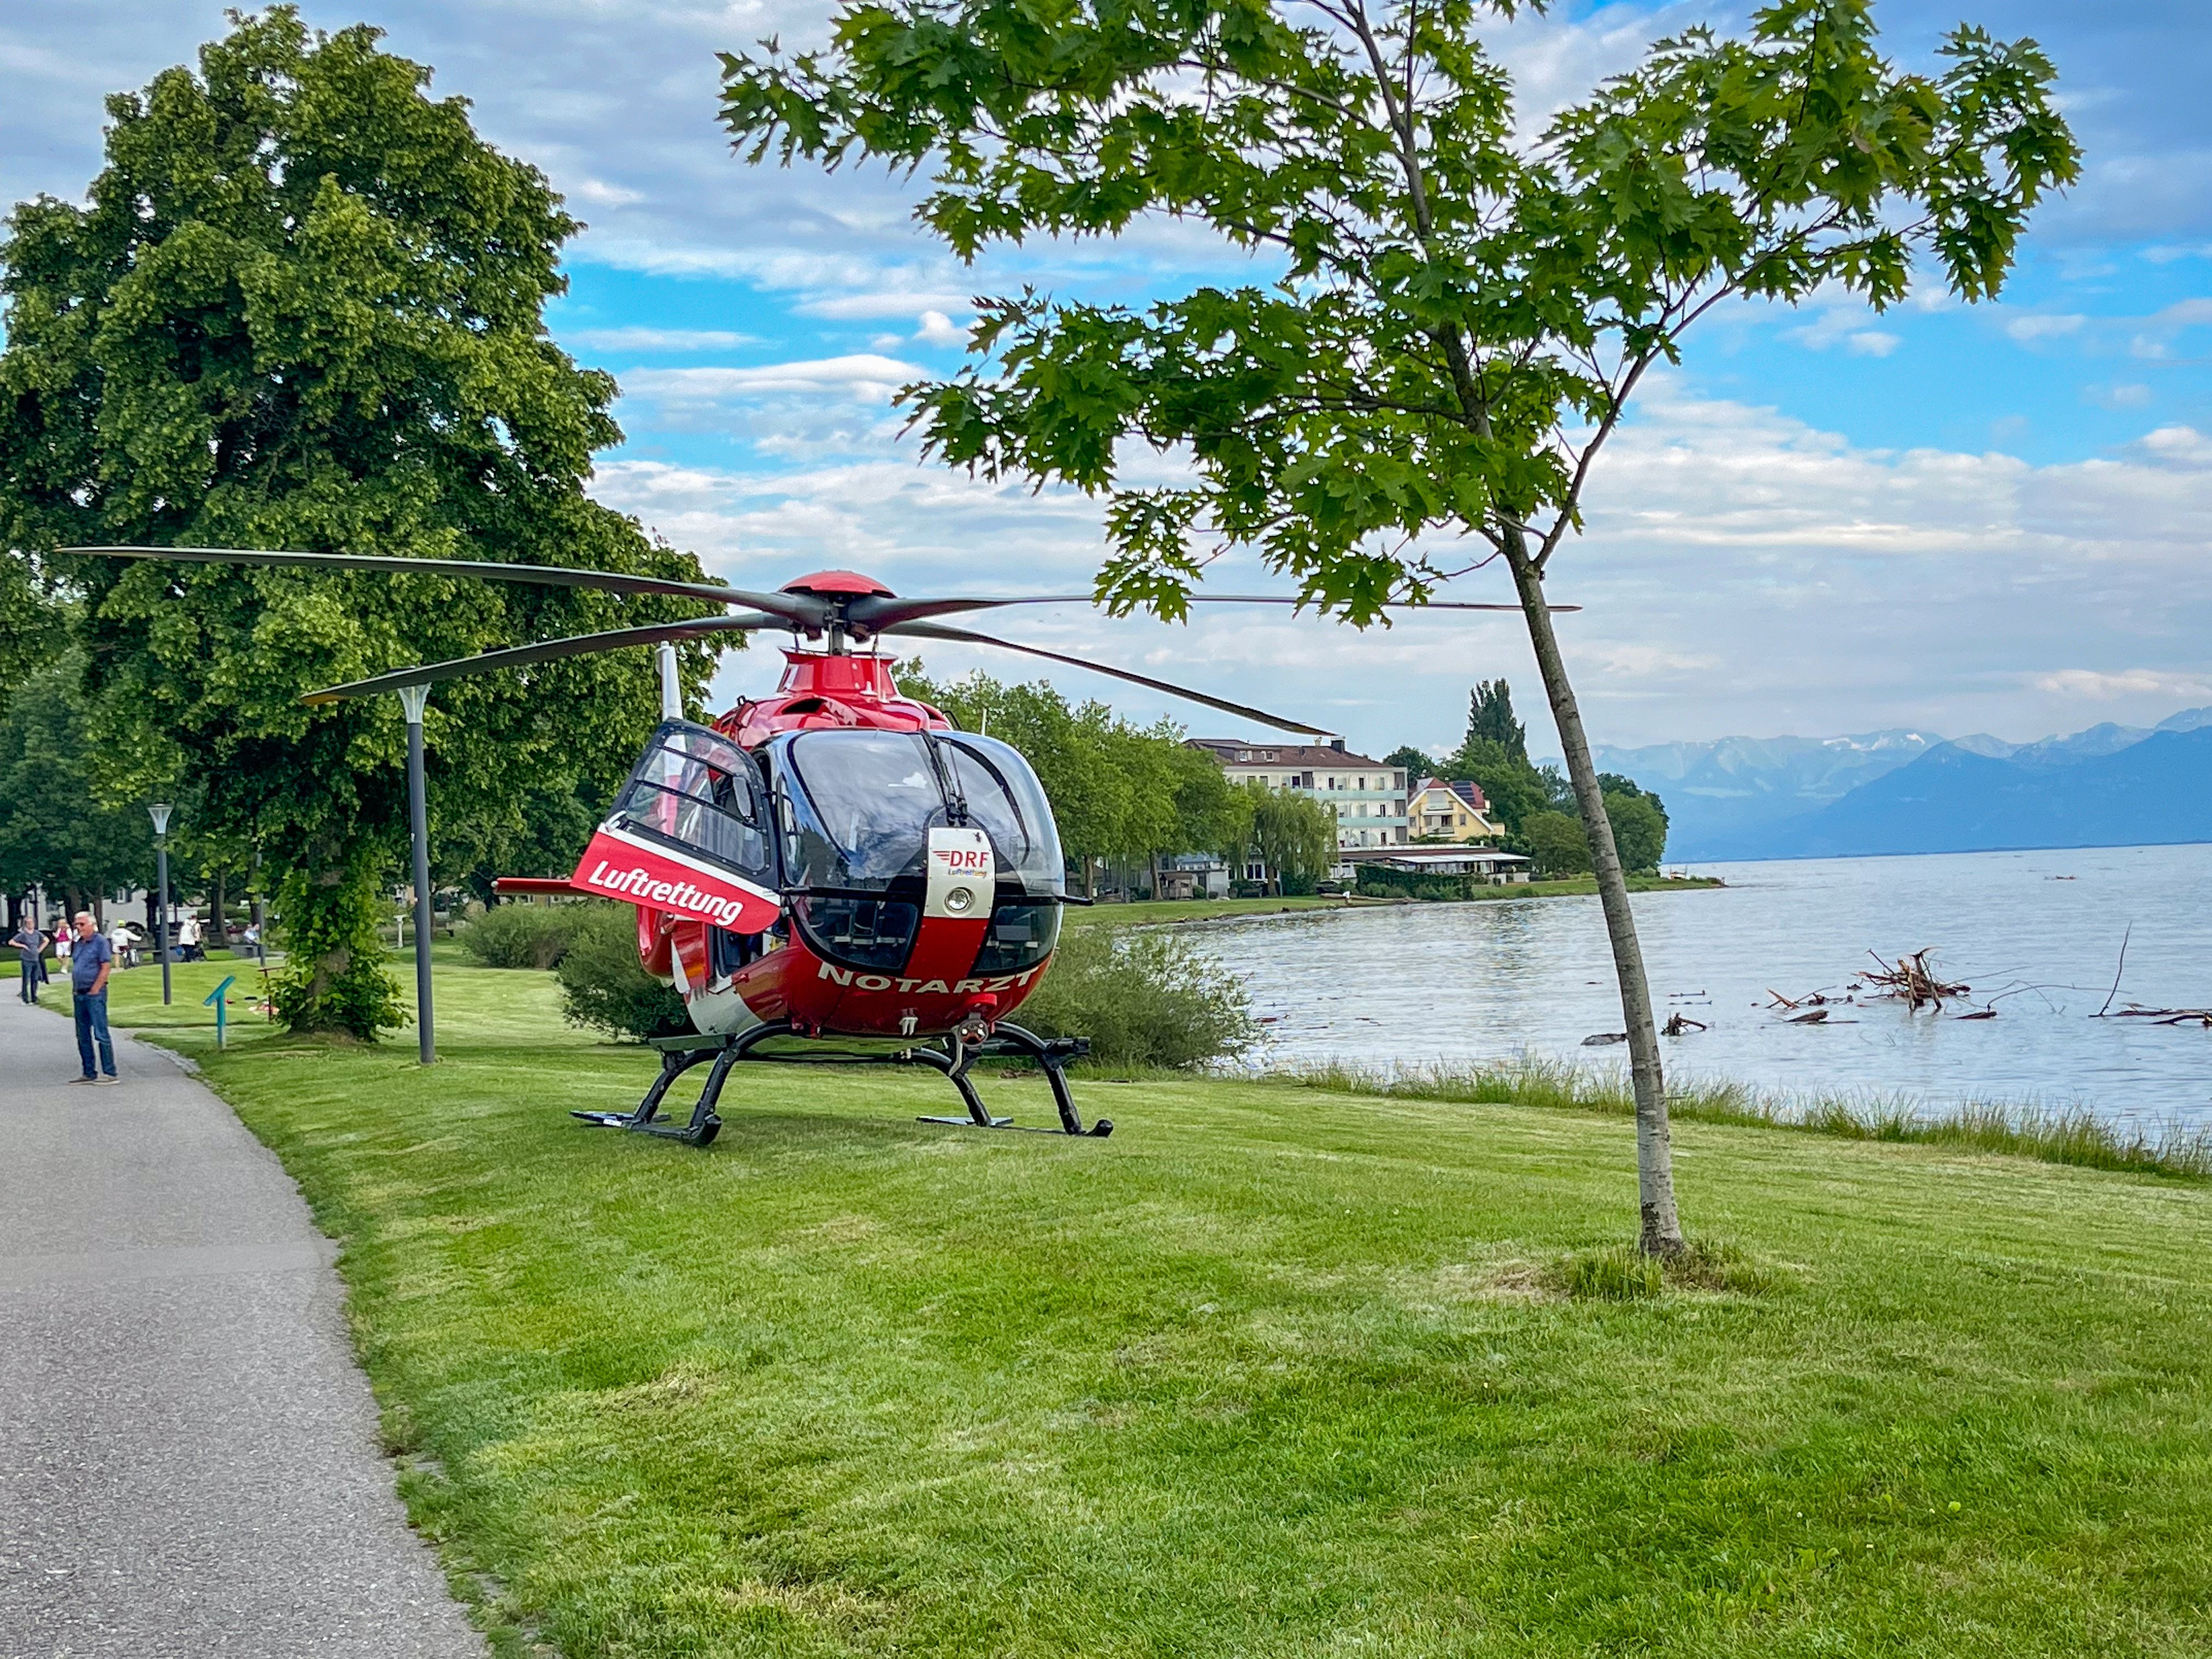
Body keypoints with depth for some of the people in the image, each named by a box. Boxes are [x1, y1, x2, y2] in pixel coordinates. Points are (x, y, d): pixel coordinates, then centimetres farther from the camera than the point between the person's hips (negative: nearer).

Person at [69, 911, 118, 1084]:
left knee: (101, 1034, -9)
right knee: (83, 1036, 10)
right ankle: (88, 1074, 15)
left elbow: (106, 968, -13)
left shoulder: (101, 941, -8)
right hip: (79, 995, 8)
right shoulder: (79, 943, 15)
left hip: (95, 994, -8)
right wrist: (74, 988, 10)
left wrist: (94, 991, -15)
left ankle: (109, 1073, -8)